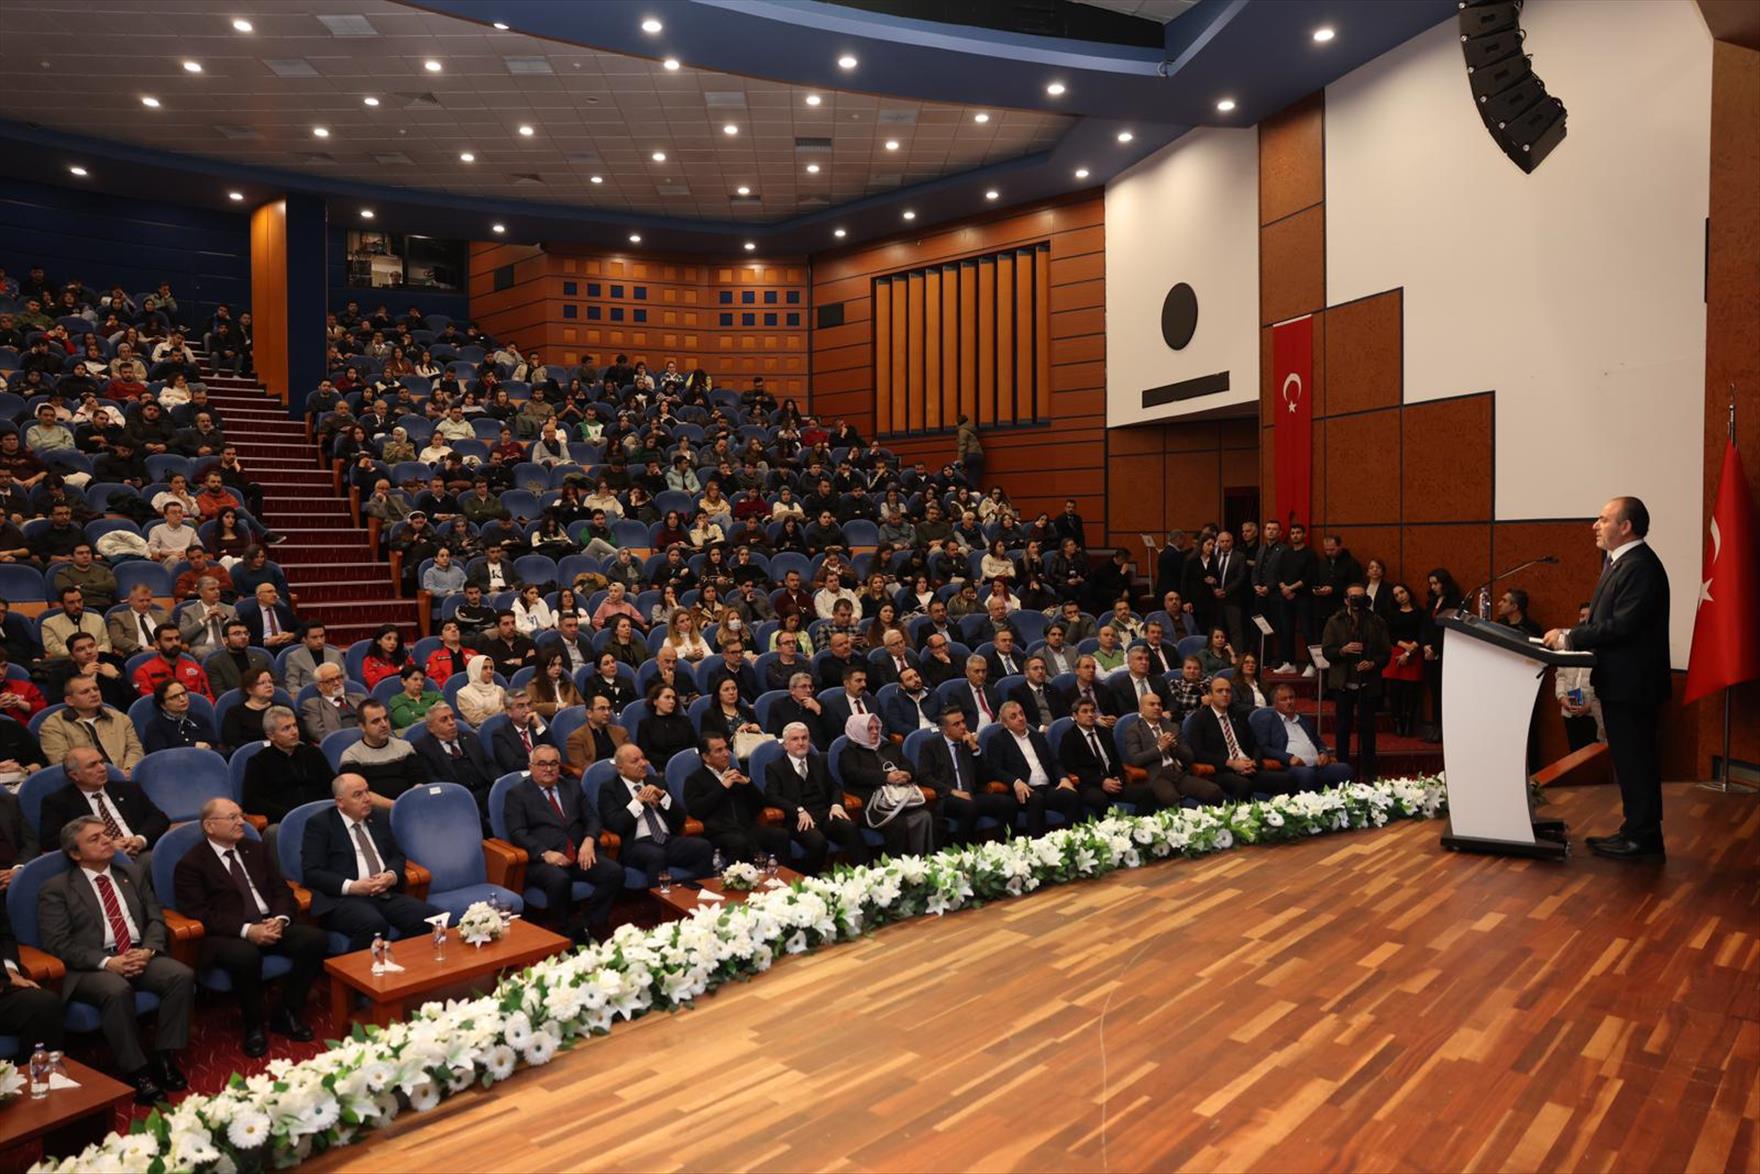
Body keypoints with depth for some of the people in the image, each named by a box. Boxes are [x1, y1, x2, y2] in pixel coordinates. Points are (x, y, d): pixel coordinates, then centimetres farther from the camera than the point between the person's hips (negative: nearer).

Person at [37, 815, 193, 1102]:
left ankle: (164, 1058, -16)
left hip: (139, 955, 4)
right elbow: (56, 943, -6)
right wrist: (107, 962, -19)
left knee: (182, 975, -25)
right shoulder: (56, 889, 3)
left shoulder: (131, 874, 18)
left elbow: (156, 918, 14)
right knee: (117, 990, -36)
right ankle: (136, 1072, -23)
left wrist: (148, 950, -8)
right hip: (90, 966, -4)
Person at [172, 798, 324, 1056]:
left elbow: (281, 889, 13)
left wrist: (279, 919, -9)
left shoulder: (255, 849, 17)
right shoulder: (191, 864, 0)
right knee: (245, 955, -38)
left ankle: (286, 1014, -3)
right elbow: (199, 912, -11)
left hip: (270, 925, 5)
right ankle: (253, 1025, -11)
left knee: (314, 937, -21)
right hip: (226, 935, -5)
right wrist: (247, 930, -22)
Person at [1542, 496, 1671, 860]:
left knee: (1635, 761, -1)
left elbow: (1622, 626, -25)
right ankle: (1638, 831, 26)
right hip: (1620, 680, 10)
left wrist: (1569, 637, -18)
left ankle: (1642, 838, 8)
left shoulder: (1640, 566, -19)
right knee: (1631, 760, 16)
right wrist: (1571, 634, 1)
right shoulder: (1619, 561, 14)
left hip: (1632, 683, -10)